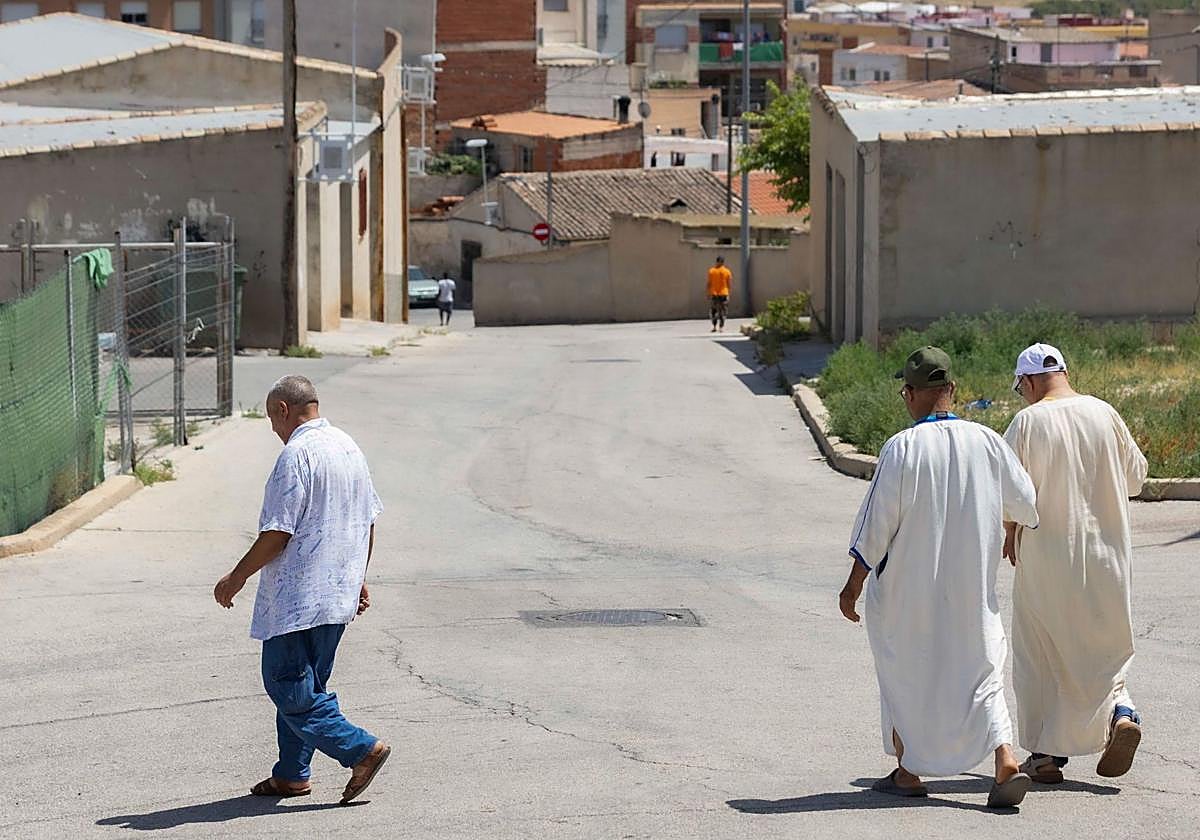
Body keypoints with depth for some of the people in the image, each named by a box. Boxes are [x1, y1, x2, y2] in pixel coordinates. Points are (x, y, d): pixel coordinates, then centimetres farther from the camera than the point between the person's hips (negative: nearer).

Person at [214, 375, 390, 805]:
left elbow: (276, 535, -19)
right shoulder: (348, 447, 11)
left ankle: (361, 749, -11)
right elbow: (368, 520, 17)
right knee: (304, 684, 16)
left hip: (298, 598, -9)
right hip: (339, 593, 9)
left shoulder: (296, 456, -17)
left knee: (288, 685, -5)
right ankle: (292, 774, 20)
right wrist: (358, 577, 27)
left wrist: (237, 577, -8)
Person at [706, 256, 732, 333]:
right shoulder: (727, 272, -3)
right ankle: (721, 327, 0)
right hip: (724, 293, -1)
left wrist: (709, 293, 6)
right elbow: (729, 283, -2)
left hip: (714, 294, 1)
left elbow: (709, 283, 0)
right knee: (723, 311, 4)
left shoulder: (711, 271, -1)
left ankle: (715, 327, 6)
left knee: (713, 311, 11)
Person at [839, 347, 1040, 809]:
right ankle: (1006, 762, -11)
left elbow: (877, 524, -14)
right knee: (981, 671, 8)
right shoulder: (987, 442, -5)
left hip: (907, 590, -3)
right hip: (972, 591, 3)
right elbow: (1026, 507, 5)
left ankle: (908, 771, 23)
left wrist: (854, 585, -5)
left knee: (904, 675, 16)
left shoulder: (901, 448, -16)